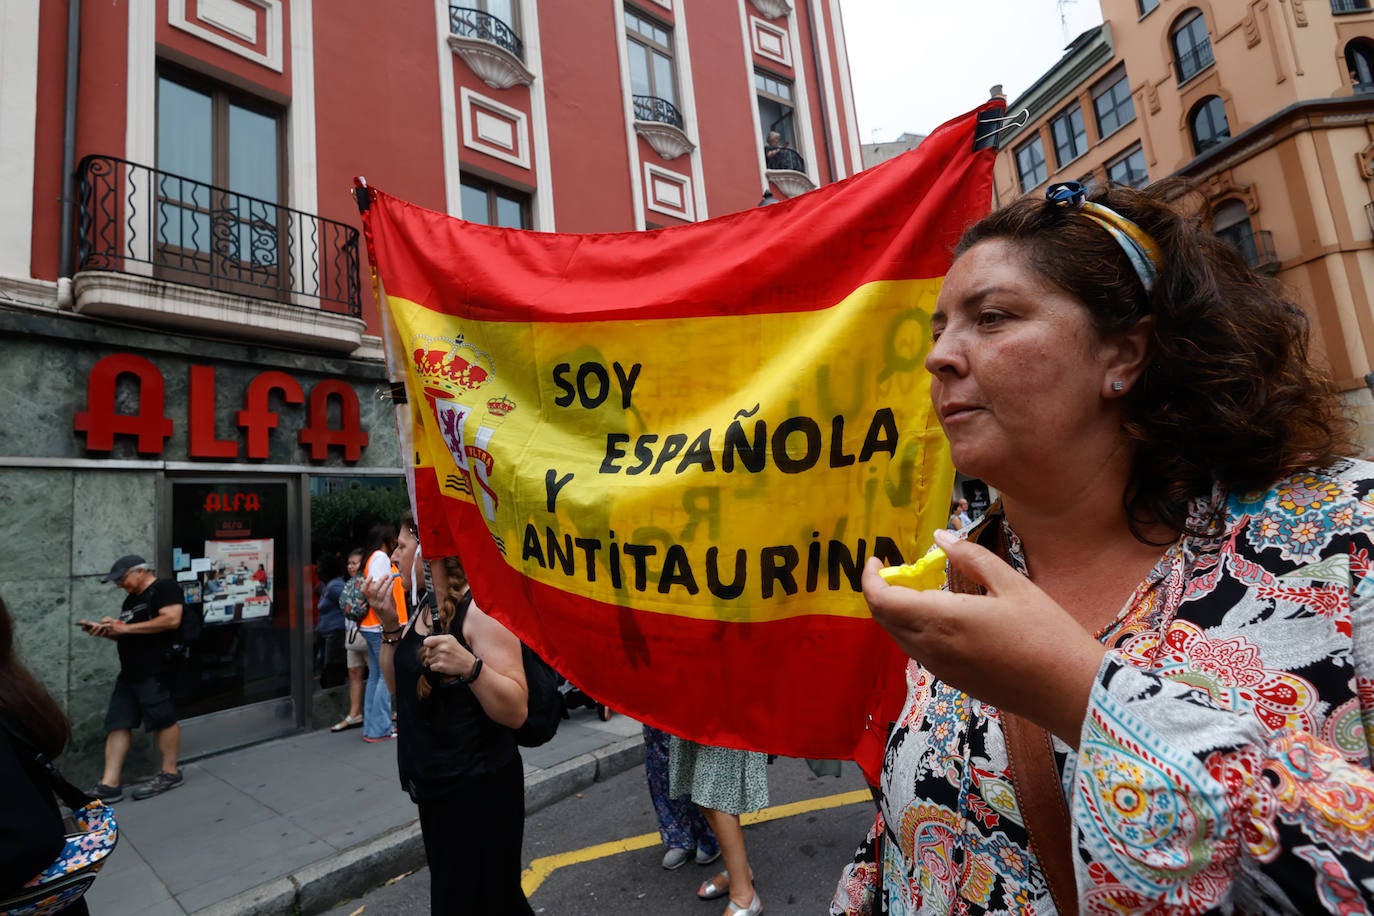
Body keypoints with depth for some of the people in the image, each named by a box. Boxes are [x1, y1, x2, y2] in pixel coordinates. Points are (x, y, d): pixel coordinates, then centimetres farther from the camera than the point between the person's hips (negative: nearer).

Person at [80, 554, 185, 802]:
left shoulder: (165, 588, -7)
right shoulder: (132, 599, 22)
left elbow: (172, 619, -21)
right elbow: (126, 637, 27)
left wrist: (126, 627, -15)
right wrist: (104, 630, 7)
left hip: (156, 671, -10)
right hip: (130, 671, 10)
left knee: (163, 720, -3)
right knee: (117, 723, 6)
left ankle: (170, 774, 7)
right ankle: (110, 784, 10)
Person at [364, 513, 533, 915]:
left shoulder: (481, 609, -22)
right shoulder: (425, 606, 5)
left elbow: (516, 711, -26)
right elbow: (401, 684, 12)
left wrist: (470, 666, -42)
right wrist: (390, 625, -1)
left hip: (477, 791, -9)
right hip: (434, 787, 9)